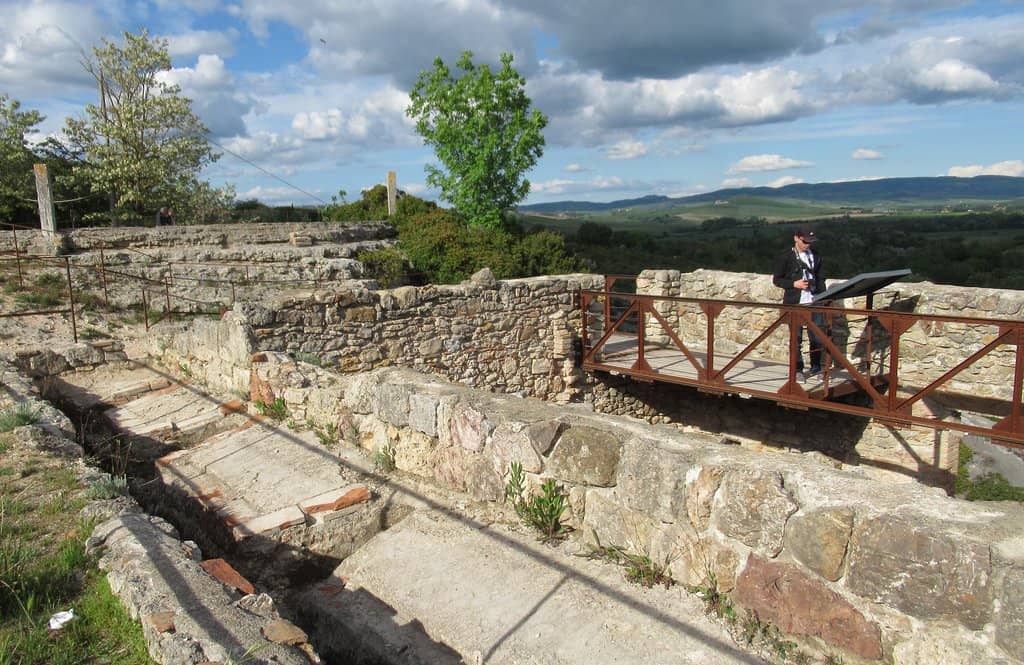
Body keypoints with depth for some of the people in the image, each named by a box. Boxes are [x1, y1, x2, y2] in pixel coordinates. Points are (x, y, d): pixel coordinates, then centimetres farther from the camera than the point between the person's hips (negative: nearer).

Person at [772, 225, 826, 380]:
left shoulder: (816, 256, 10)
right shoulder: (786, 257, -3)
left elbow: (820, 279, 16)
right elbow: (776, 280, 0)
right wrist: (794, 284, -14)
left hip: (814, 303, 4)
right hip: (795, 303, -4)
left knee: (817, 337, 6)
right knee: (796, 339, 2)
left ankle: (816, 368, 21)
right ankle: (798, 370, 12)